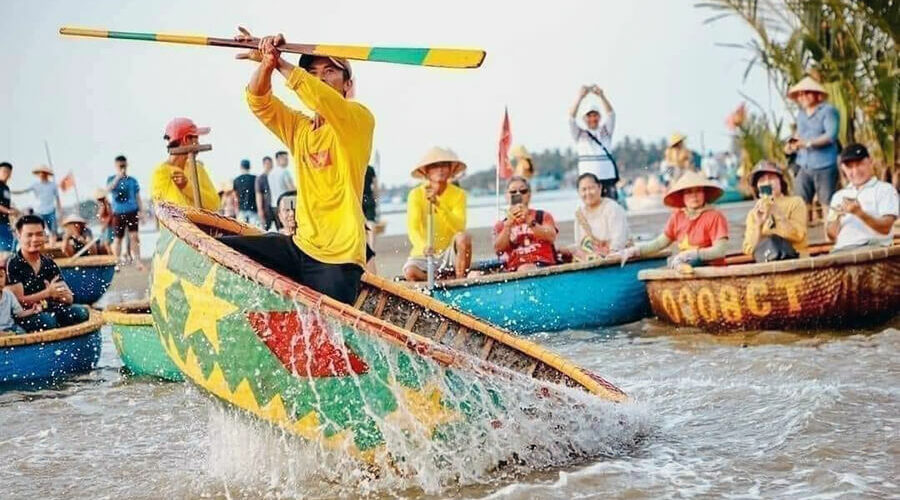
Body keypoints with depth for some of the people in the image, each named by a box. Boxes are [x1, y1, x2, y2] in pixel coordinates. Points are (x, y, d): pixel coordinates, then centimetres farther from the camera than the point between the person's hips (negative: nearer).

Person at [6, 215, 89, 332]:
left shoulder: (49, 264, 11)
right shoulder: (12, 265, -5)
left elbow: (69, 299, 7)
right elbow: (18, 301, -13)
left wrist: (57, 294, -17)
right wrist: (47, 293, -20)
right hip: (24, 316, -5)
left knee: (81, 312, -20)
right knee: (47, 320, -36)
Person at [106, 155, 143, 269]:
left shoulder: (132, 180, 5)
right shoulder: (111, 179, 5)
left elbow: (137, 197, 9)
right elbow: (108, 189, -16)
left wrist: (141, 211, 3)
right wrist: (118, 177, -23)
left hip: (132, 212, 0)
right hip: (118, 213, 0)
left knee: (134, 236, -10)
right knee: (118, 238, 7)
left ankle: (137, 261, -13)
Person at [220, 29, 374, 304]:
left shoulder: (359, 120, -4)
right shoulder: (299, 128, 15)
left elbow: (321, 98, -25)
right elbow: (259, 102, 0)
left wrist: (280, 63, -23)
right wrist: (266, 63, -18)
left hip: (339, 259, -6)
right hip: (300, 248, 7)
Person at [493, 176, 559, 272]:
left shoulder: (543, 216, 16)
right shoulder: (501, 225, 18)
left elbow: (551, 237, -4)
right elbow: (498, 248, -1)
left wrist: (530, 222, -17)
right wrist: (508, 224, -13)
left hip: (544, 267, -2)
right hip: (515, 271, 2)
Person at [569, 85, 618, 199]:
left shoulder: (605, 132, 12)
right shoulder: (579, 135, 9)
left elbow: (610, 114, -3)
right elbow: (571, 118, -5)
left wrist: (601, 96, -20)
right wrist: (580, 97, -18)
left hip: (608, 179, 2)